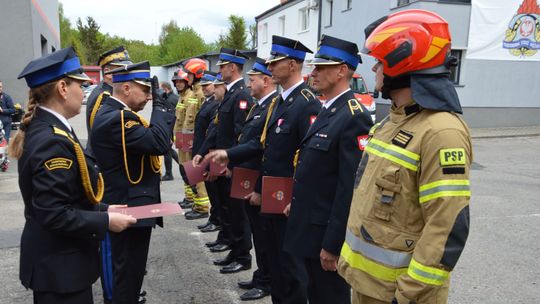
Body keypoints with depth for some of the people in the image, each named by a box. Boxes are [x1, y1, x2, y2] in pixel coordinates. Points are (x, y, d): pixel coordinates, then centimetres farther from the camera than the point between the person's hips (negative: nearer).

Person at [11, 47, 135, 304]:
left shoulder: (39, 129, 4)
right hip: (60, 265, -9)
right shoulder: (53, 141, -25)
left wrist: (102, 208, 7)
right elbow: (53, 214, -27)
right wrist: (106, 221, -18)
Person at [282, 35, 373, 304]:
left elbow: (350, 188, -23)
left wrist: (332, 243, -21)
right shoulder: (326, 110, 10)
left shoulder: (354, 117, -20)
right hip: (310, 226, 9)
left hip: (327, 232, -9)